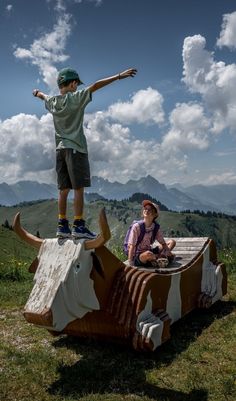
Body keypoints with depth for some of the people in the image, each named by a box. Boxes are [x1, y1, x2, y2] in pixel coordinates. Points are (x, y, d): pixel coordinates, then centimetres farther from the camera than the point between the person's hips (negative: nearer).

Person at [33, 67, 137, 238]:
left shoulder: (52, 101, 14)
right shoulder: (75, 98, -5)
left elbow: (45, 97, 37)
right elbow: (95, 86, -12)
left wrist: (38, 93, 60)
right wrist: (119, 76, -15)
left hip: (60, 148, 7)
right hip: (75, 148, -7)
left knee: (64, 189, 7)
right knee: (79, 188, -7)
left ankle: (62, 225, 8)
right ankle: (79, 225, -8)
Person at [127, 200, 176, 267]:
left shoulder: (156, 228, -3)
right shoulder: (137, 226, -16)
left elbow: (163, 243, 4)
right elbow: (131, 245, -18)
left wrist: (169, 253, -12)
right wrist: (130, 261, -25)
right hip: (137, 257, -6)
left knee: (172, 242, 5)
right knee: (148, 254, -42)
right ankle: (161, 257, -11)